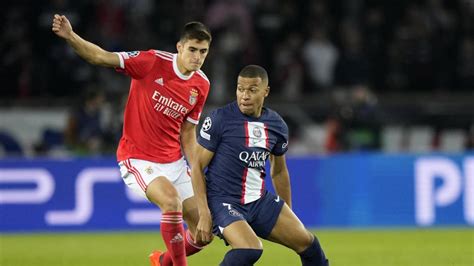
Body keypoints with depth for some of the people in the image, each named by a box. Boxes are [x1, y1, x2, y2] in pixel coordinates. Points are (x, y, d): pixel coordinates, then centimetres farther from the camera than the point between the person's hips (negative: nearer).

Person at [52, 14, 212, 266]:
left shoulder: (201, 85, 1)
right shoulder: (153, 62, -16)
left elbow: (187, 134, 10)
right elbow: (101, 57, -20)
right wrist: (70, 37, -35)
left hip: (173, 162, 6)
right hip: (137, 158, -6)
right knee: (171, 200, -33)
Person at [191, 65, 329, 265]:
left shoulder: (276, 125, 4)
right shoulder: (219, 119, -13)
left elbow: (279, 171, 19)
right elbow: (197, 166, -9)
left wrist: (289, 216, 23)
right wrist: (204, 214, -16)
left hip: (260, 201, 6)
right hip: (224, 201, -6)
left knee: (307, 243, 3)